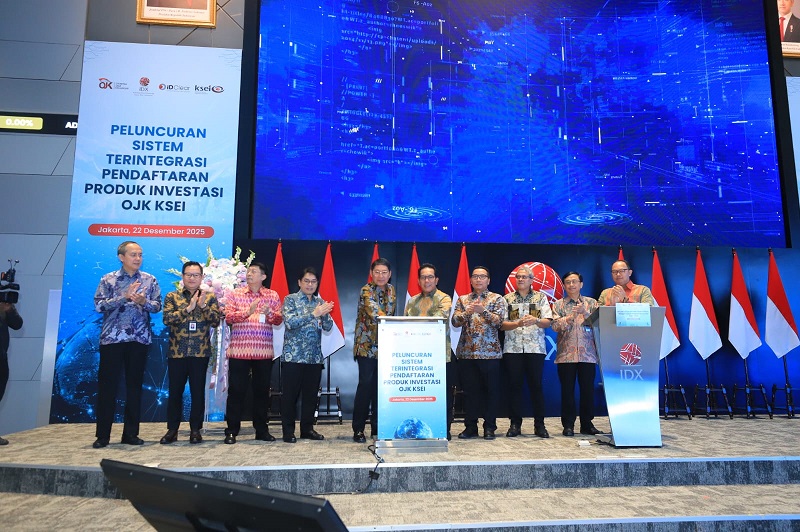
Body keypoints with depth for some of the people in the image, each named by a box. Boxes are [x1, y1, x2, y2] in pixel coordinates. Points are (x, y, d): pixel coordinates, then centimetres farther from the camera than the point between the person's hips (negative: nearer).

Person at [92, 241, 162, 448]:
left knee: (135, 386, 6)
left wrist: (143, 302, -16)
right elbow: (99, 305, -7)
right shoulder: (108, 279, 2)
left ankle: (131, 433, 15)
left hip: (140, 339, 2)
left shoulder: (149, 280, 7)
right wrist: (123, 297, -17)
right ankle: (102, 435, 12)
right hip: (112, 338, -1)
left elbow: (157, 306, 4)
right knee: (107, 385, 1)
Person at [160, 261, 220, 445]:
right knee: (175, 391, 7)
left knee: (198, 392, 4)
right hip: (176, 352, 0)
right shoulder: (172, 297, 5)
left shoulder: (209, 297, 6)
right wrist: (188, 308, -18)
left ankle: (195, 429, 14)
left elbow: (215, 320, -5)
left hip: (201, 352, 0)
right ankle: (172, 429, 18)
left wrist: (203, 306, -18)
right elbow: (167, 319, -9)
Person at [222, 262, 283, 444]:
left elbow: (278, 320, 4)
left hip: (264, 352, 1)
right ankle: (232, 431, 12)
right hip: (239, 350, -1)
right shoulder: (235, 294, 6)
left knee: (262, 390, 7)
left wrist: (269, 312, -17)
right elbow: (228, 317, -4)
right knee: (236, 391, 1)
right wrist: (248, 311, -18)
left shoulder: (273, 295, 8)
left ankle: (262, 430, 18)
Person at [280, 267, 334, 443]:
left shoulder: (320, 302, 11)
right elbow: (290, 323, -16)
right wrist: (314, 314, -21)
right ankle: (288, 431, 11)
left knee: (311, 394, 9)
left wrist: (325, 314, -18)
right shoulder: (290, 300, -2)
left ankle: (307, 428, 21)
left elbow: (328, 327, 3)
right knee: (290, 394, 0)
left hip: (315, 356, 4)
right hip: (293, 356, -4)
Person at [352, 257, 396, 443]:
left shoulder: (391, 290, 10)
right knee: (365, 383, -8)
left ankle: (377, 426, 18)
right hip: (367, 343, -6)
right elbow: (374, 313, -25)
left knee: (380, 385, 8)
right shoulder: (366, 290, -10)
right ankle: (358, 429, 1)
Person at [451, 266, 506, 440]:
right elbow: (454, 321, 0)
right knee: (469, 390, 6)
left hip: (490, 352, -2)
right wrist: (468, 311, -18)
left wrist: (483, 311, -25)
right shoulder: (462, 300, 12)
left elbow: (499, 321, -9)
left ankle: (489, 427, 13)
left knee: (491, 390, 2)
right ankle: (470, 426, 16)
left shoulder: (497, 299, 5)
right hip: (467, 352, 2)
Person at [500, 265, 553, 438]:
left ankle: (539, 425, 10)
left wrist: (535, 321, -20)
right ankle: (515, 424, 10)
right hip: (512, 348, 1)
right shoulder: (507, 299, 10)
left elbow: (548, 322, 1)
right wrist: (518, 323, -17)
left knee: (536, 385, 0)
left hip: (535, 348, 0)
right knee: (514, 385, 2)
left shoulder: (540, 298, 10)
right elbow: (502, 324, 2)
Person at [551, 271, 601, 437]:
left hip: (588, 353, 1)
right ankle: (568, 425, 9)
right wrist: (570, 317, -19)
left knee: (588, 389, 3)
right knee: (567, 390, 1)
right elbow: (555, 326, -3)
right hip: (566, 354, 0)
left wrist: (585, 313, -17)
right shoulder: (558, 305, 9)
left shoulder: (592, 303, 11)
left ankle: (587, 424, 15)